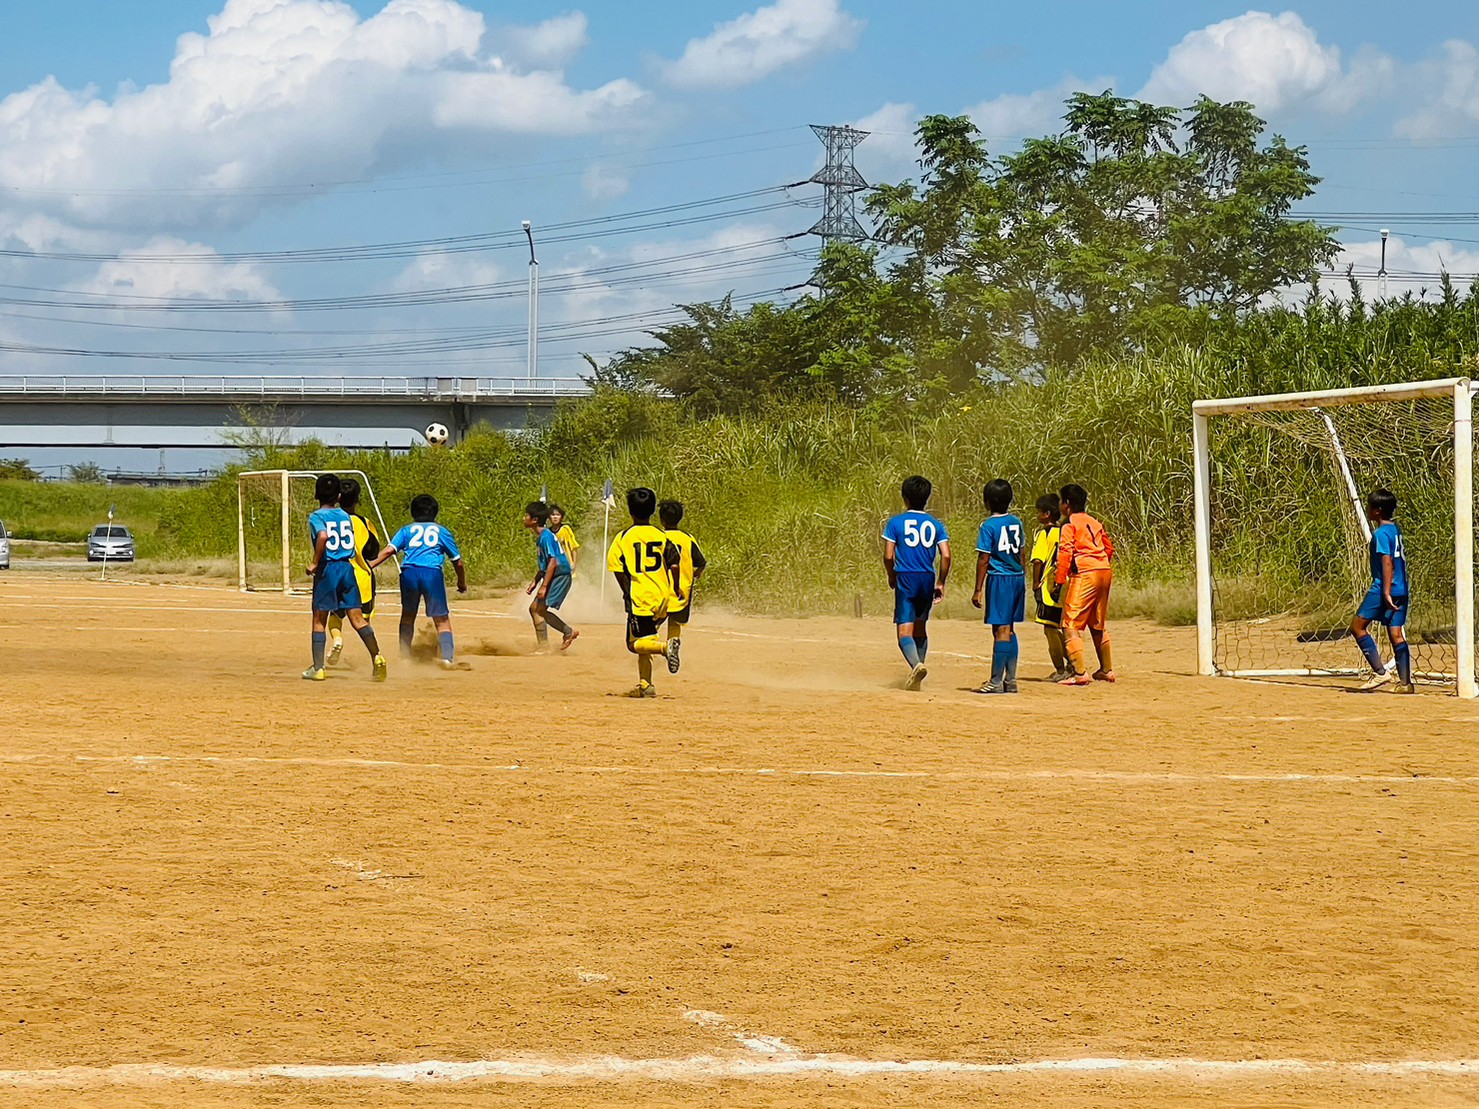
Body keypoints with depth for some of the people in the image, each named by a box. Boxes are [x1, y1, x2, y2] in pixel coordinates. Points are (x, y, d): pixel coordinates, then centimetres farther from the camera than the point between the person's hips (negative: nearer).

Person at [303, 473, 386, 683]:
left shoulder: (316, 517, -5)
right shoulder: (345, 516, 12)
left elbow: (323, 536, -24)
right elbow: (350, 544, 12)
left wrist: (314, 563, -17)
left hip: (328, 569, -4)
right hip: (347, 567, 4)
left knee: (319, 620, 5)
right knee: (357, 618, 1)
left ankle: (318, 668, 5)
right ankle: (377, 656, -16)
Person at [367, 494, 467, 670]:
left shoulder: (406, 530, 22)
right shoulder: (442, 531, 22)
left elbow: (389, 550, 4)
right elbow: (458, 562, 23)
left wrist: (370, 565, -1)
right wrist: (462, 584, 37)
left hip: (409, 572, 1)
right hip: (433, 573, -1)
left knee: (408, 616, 19)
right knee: (442, 619, -1)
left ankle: (404, 656, 15)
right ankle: (447, 657, -19)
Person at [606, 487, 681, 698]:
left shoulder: (623, 538, -3)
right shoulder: (661, 536, 3)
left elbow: (619, 571, -6)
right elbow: (674, 565, -3)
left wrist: (627, 594, 7)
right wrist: (675, 590, 11)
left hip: (640, 599, -5)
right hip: (662, 599, 5)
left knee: (636, 643, -2)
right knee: (644, 641, 18)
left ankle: (666, 646, -30)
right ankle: (645, 685, 14)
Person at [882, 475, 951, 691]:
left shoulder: (895, 522, -2)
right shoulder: (935, 524, 5)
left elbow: (888, 556, -7)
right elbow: (946, 556, -3)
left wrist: (892, 576, 11)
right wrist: (941, 583, 8)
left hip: (906, 578, -4)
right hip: (927, 579, 4)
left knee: (904, 631, -9)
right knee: (920, 628, 21)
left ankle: (917, 665, -36)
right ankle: (917, 677, 22)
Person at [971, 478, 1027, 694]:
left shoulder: (989, 526, -11)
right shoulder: (1016, 523, 9)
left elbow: (983, 560, -11)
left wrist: (978, 590, -8)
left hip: (999, 579, -7)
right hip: (1018, 579, 7)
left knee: (1000, 630, -7)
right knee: (1009, 629, 14)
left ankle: (997, 682, -6)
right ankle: (1010, 680, 15)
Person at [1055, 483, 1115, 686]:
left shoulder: (1069, 524, -2)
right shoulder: (1094, 523, 20)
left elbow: (1066, 552, -12)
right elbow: (1109, 547, 18)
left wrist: (1059, 579, -9)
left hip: (1084, 573, -8)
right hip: (1105, 571, 8)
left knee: (1071, 625, -7)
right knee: (1098, 624, 22)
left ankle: (1080, 673, -19)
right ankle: (1107, 669, 27)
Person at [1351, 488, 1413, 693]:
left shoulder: (1381, 533, -11)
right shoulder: (1396, 529, 14)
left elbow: (1387, 562, -19)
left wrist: (1386, 592, -23)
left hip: (1383, 589, -9)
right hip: (1401, 590, 9)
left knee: (1358, 626, -1)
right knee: (1396, 634, 6)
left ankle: (1380, 672, -6)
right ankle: (1406, 682, -1)